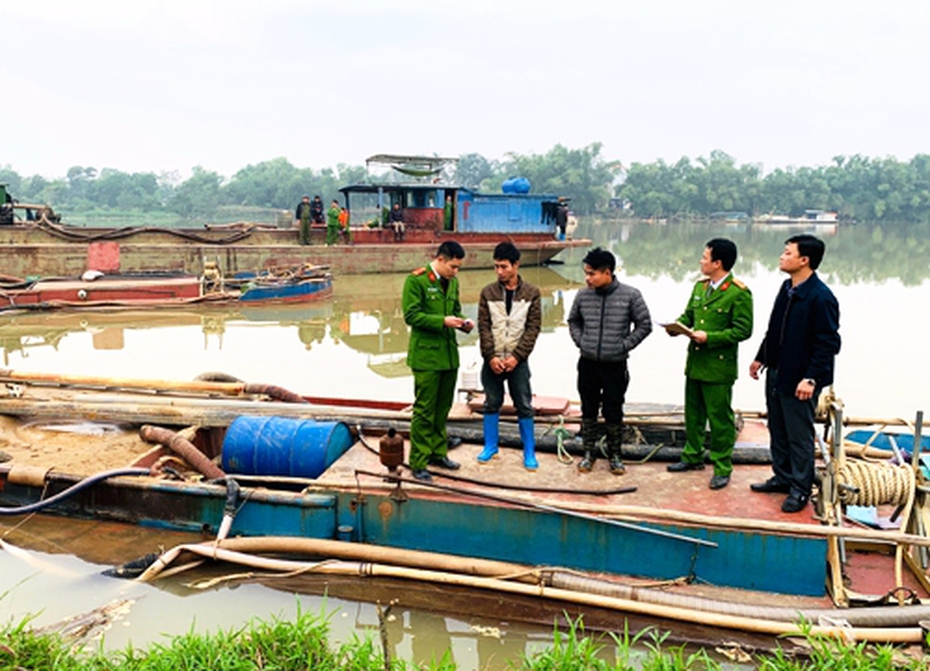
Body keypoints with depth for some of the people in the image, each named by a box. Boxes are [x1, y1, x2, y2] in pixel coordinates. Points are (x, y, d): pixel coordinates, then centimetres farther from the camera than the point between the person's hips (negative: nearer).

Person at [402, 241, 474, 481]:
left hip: (449, 354, 7)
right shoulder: (416, 280, -11)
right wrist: (442, 321, -23)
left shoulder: (452, 282, 12)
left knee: (443, 409, 16)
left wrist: (463, 323, 0)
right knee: (424, 411, -2)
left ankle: (438, 453, 31)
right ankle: (418, 464, 7)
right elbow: (411, 315, -16)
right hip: (426, 356, -7)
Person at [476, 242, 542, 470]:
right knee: (491, 404, 11)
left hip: (518, 361, -1)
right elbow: (484, 327, -2)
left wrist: (516, 356, -13)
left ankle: (529, 453, 13)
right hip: (492, 361, 1)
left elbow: (533, 328, -5)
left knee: (524, 407, 3)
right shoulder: (488, 293, 1)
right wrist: (491, 356, -12)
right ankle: (490, 447, 25)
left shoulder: (531, 293, -2)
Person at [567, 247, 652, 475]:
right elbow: (573, 321, 15)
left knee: (613, 413, 6)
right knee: (588, 411, 11)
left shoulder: (630, 295, -10)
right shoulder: (583, 295, -2)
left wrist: (623, 346, -8)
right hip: (587, 364, 3)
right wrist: (580, 341, 2)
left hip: (615, 366, -2)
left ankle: (614, 455, 22)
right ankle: (589, 453, 25)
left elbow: (644, 325, -2)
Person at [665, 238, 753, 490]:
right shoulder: (699, 287, 11)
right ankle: (692, 456, 33)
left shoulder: (739, 293, -14)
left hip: (719, 367, -7)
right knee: (693, 413, 18)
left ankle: (722, 468, 13)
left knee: (720, 418, 2)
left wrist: (710, 337, -22)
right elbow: (688, 315, 19)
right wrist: (676, 327, -3)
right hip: (695, 363, 8)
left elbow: (743, 330, -16)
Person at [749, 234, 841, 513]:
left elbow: (828, 343, -20)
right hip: (776, 373, 9)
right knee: (777, 430, 18)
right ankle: (783, 477, 34)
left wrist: (811, 378, -23)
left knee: (799, 436, 4)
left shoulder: (821, 298, -19)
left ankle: (800, 489, 18)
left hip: (799, 380, -9)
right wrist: (760, 358, 17)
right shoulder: (787, 288, 7)